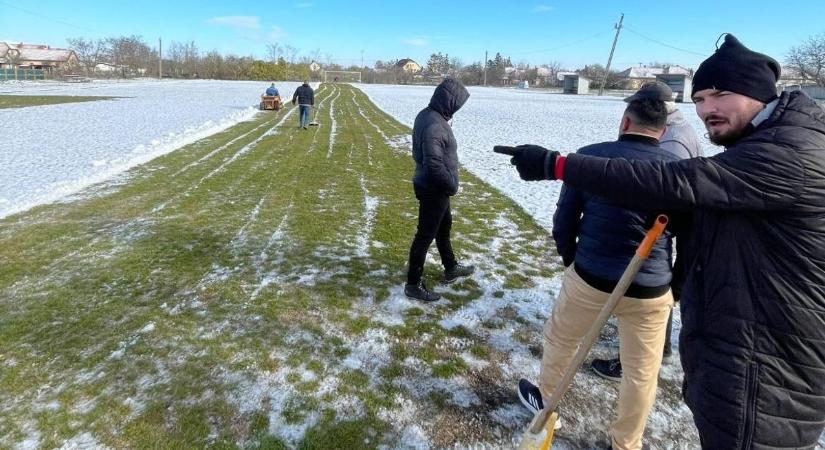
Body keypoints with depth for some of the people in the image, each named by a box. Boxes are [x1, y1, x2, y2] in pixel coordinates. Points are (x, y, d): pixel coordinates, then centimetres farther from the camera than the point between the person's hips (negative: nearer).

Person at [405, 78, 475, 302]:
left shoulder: (428, 115, 5)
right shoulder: (434, 125, -27)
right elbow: (434, 164, -32)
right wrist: (452, 185, -16)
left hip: (434, 186, 10)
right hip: (434, 189, -10)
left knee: (444, 225, 24)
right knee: (426, 234, 1)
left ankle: (451, 267, 43)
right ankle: (414, 283, 15)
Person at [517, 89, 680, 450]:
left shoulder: (590, 156, -11)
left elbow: (564, 219, -4)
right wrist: (678, 282, 20)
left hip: (589, 278, -1)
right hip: (651, 289, 1)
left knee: (559, 338, 25)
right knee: (642, 371, 19)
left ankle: (543, 398, 47)